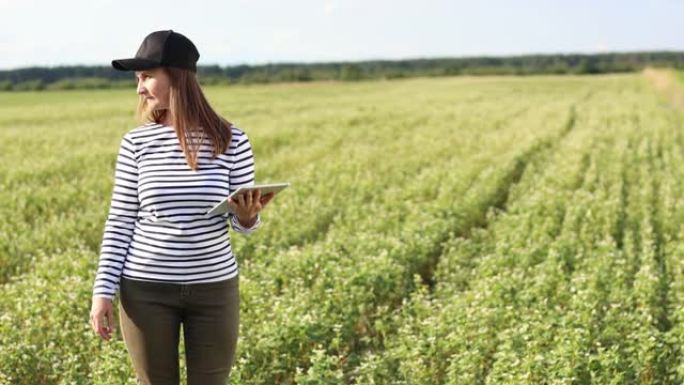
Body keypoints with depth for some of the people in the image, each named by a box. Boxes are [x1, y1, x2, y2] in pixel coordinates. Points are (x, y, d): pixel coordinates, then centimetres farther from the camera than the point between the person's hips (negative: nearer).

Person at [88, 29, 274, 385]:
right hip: (145, 288, 0)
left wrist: (248, 216, -23)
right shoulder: (136, 143, -2)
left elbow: (243, 222, 1)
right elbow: (119, 221, 1)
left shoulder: (231, 141, -4)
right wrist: (103, 291, -4)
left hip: (214, 287, 0)